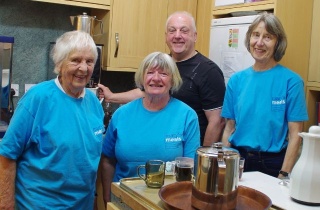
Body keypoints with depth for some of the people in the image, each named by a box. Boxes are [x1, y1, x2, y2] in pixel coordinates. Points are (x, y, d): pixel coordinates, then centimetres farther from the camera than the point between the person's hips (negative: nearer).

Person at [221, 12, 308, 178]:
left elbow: (295, 135, -9)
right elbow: (229, 128, 6)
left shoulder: (291, 81, -9)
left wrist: (284, 175, -13)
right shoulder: (236, 80, 1)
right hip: (237, 160, 3)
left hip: (273, 163, -3)